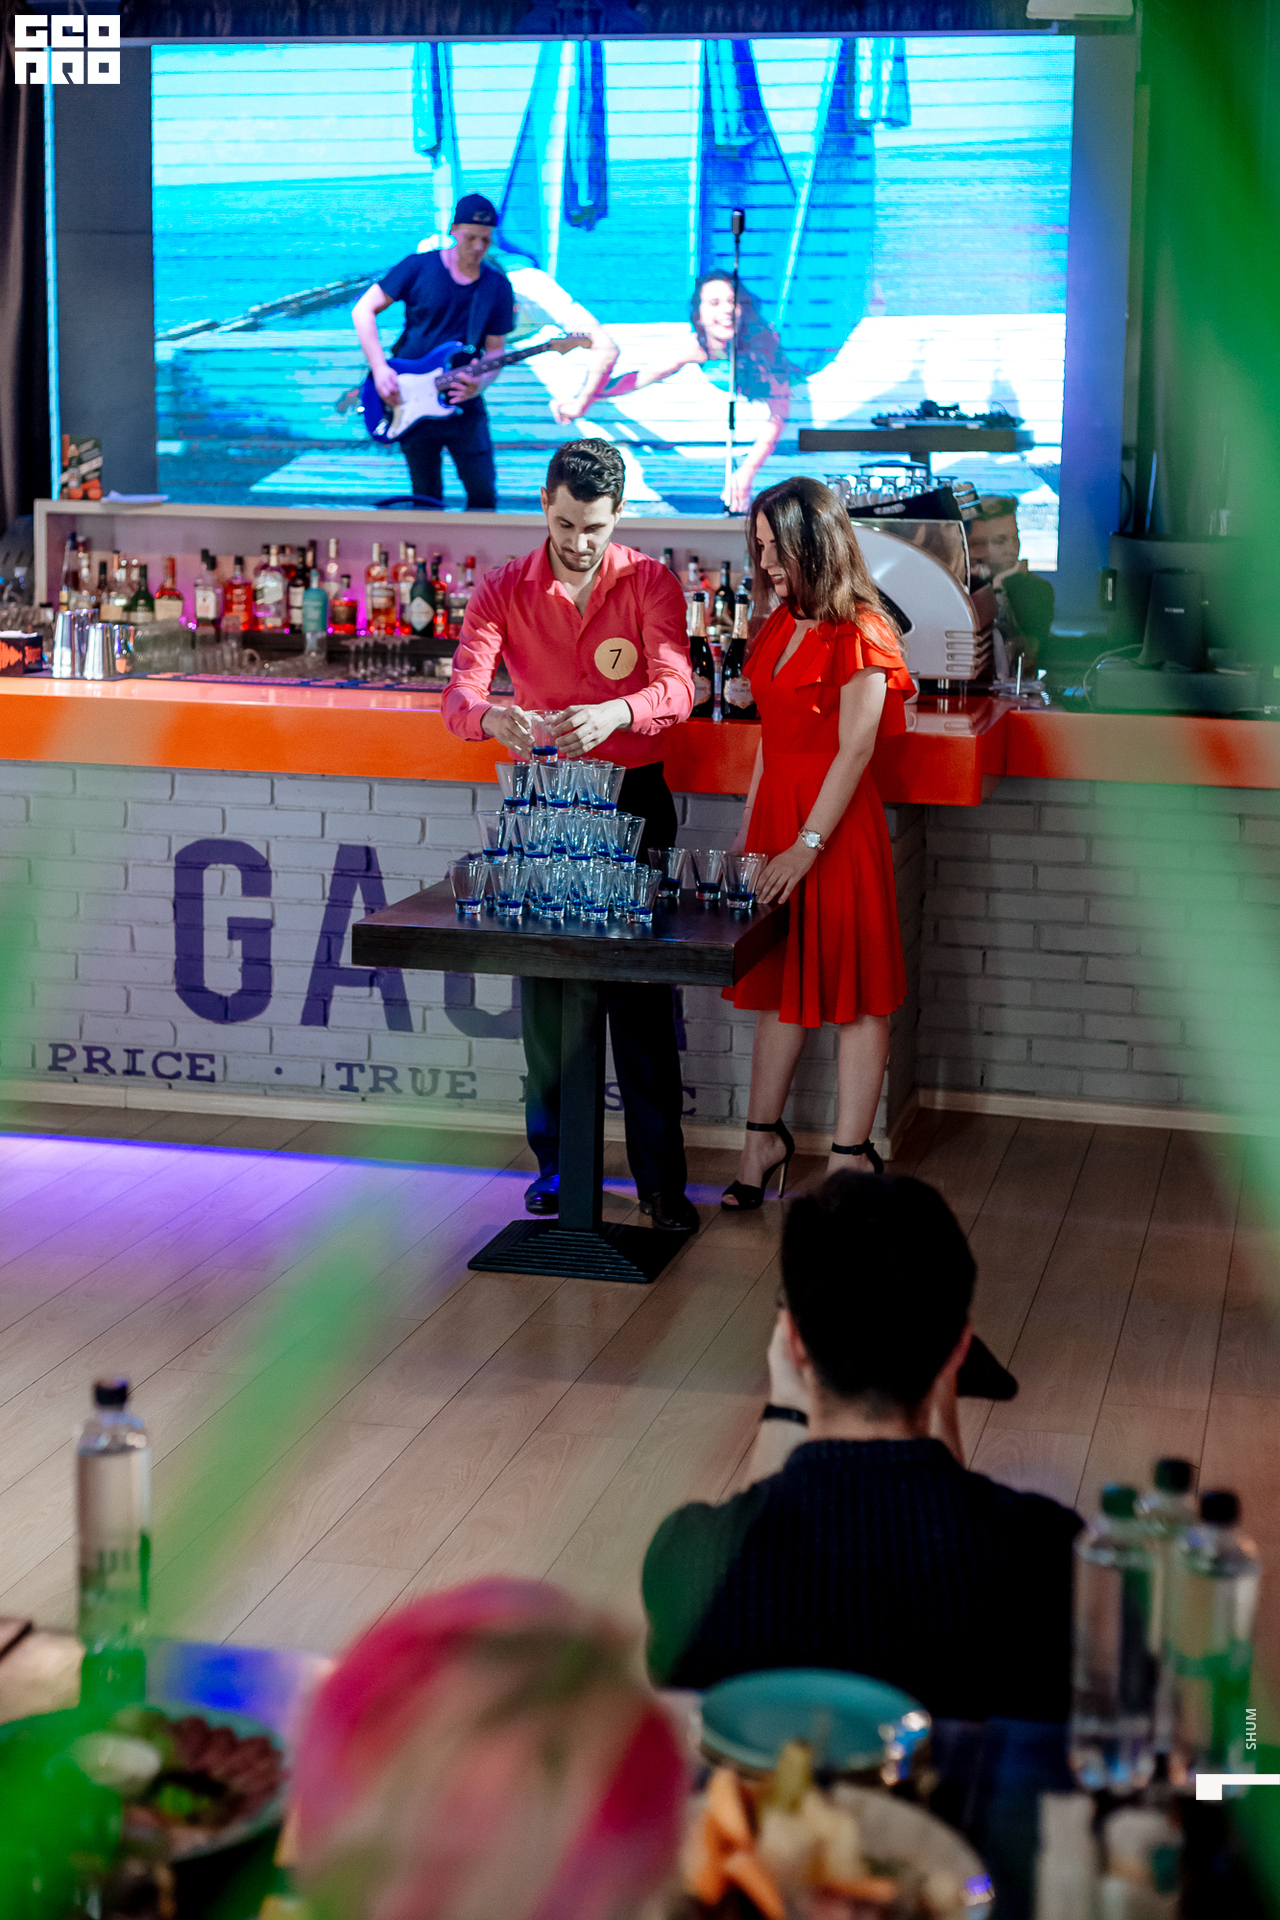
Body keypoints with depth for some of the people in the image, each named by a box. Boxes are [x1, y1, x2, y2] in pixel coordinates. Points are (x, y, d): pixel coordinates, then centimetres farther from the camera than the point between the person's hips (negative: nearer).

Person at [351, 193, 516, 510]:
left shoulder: (498, 287, 3)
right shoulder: (420, 267, -4)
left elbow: (494, 350, 6)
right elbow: (363, 310, -3)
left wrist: (479, 383, -17)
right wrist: (380, 369, -13)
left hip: (463, 403, 2)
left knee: (483, 492, -4)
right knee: (427, 498, 4)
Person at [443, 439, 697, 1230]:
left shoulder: (652, 584, -3)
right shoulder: (504, 591, 0)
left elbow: (676, 688, -16)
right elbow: (459, 694, -11)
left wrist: (614, 712, -38)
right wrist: (492, 717, -36)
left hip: (634, 793, -1)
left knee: (642, 992, -2)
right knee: (544, 985, 5)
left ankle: (661, 1177, 5)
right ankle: (557, 1164, 17)